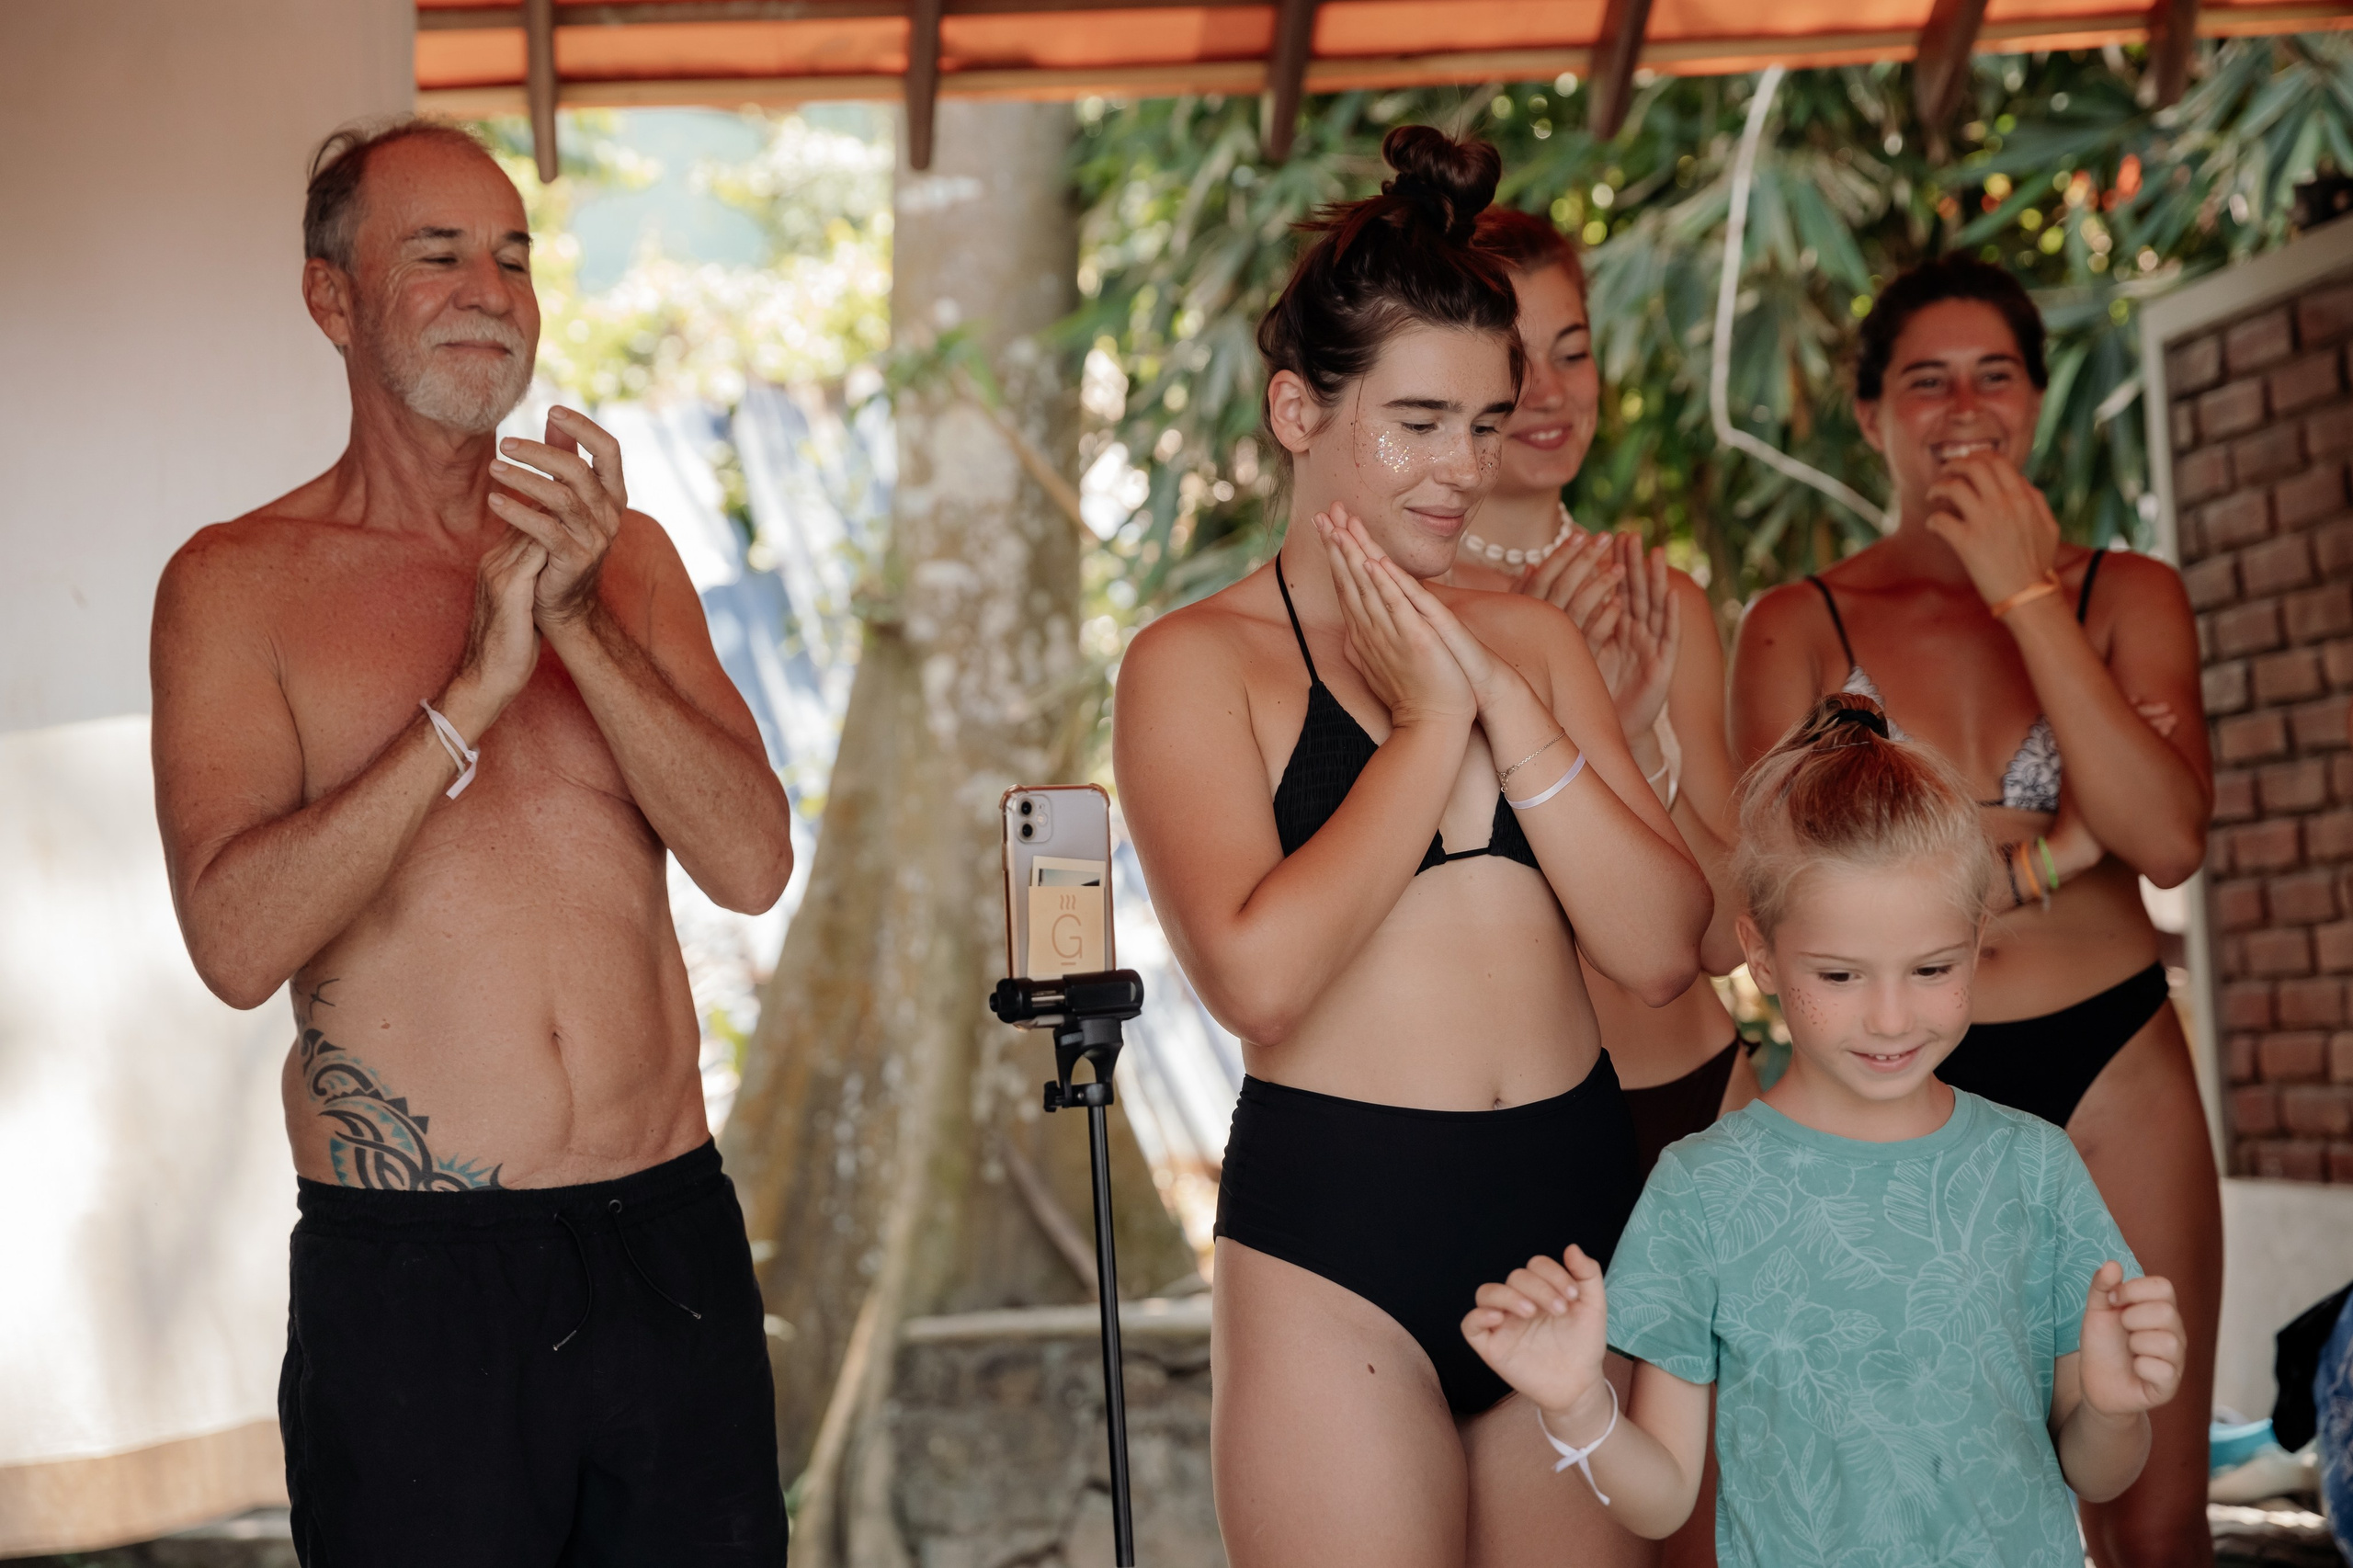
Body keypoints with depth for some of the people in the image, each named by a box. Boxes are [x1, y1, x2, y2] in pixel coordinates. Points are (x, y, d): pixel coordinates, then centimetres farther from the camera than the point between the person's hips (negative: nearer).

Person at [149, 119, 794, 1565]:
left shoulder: (624, 554, 9)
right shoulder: (238, 582, -1)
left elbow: (753, 865, -2)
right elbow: (238, 942, -14)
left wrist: (580, 622, -14)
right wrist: (477, 686, -18)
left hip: (670, 1239, 3)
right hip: (410, 1281, -3)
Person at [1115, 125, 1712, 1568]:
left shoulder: (1531, 638, 11)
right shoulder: (1196, 661, -2)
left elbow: (1663, 948, 1)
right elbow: (1259, 973, -18)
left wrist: (1504, 702, -7)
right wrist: (1428, 724, -9)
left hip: (1579, 1214, 5)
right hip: (1336, 1237, -4)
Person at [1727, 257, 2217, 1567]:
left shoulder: (2125, 595, 5)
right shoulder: (1799, 626, 2)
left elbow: (2170, 839, -12)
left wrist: (2026, 594, -13)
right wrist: (2057, 845, -12)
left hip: (2113, 1070, 1)